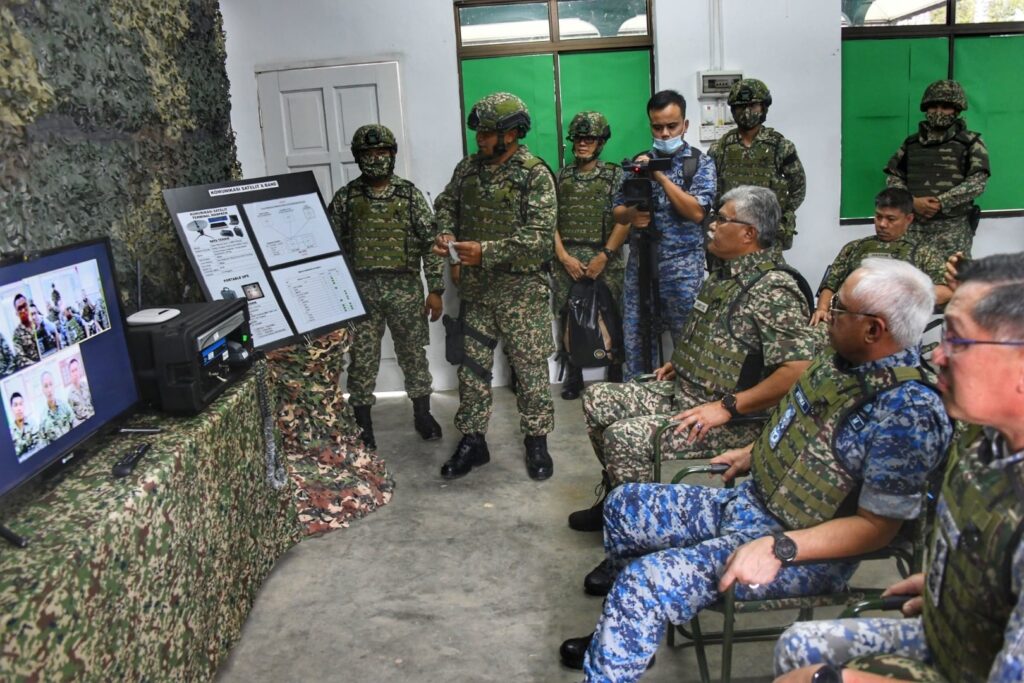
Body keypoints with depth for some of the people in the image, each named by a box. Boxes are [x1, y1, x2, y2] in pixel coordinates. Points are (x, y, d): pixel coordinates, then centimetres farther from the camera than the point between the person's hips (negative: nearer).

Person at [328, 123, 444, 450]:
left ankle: (422, 415, 28)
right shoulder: (345, 197, 3)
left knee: (414, 354, 10)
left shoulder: (409, 194, 2)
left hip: (405, 287, 0)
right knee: (362, 359, 4)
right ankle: (363, 426, 17)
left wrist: (436, 289, -3)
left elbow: (430, 241, 1)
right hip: (361, 289, 0)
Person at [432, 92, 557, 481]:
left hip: (521, 289, -5)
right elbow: (446, 204, 20)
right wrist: (446, 233, -2)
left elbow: (540, 238, -18)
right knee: (471, 366, 9)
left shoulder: (535, 175, -11)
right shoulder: (468, 168, 6)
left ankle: (537, 441, 19)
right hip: (476, 288, 5)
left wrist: (486, 252, -24)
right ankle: (472, 441, 21)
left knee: (530, 367, 4)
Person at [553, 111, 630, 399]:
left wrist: (604, 256, -12)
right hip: (567, 261, 2)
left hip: (605, 261, -2)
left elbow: (624, 220, -4)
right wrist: (564, 257, -6)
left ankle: (616, 378, 14)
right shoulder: (561, 177, 10)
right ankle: (573, 378, 19)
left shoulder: (615, 175, 3)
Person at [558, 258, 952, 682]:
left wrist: (779, 548, -30)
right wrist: (754, 453, 18)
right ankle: (629, 635, 31)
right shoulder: (844, 358, 0)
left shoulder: (909, 411, -26)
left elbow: (877, 526, -24)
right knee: (624, 507, 13)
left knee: (646, 579, -24)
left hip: (806, 553, -9)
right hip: (750, 499, 9)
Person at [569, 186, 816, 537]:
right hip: (680, 391, 10)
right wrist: (681, 364, 13)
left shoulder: (774, 288, -20)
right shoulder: (723, 275, 11)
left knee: (624, 437, -26)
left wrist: (727, 407, -26)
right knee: (596, 400, 5)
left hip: (733, 420, -10)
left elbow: (799, 368, -29)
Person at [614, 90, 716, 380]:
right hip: (640, 264, 3)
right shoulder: (639, 162, 11)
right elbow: (617, 211, 12)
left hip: (683, 268, -3)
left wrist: (660, 176, -16)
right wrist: (631, 215, -12)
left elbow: (696, 212, -12)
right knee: (635, 339, 7)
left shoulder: (701, 163, 0)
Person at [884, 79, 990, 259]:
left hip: (953, 228, -3)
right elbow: (893, 178, 9)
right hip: (913, 225, 3)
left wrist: (940, 202, -15)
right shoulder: (911, 143, 14)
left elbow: (977, 182, -6)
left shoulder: (970, 143, 4)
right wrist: (912, 202, -9)